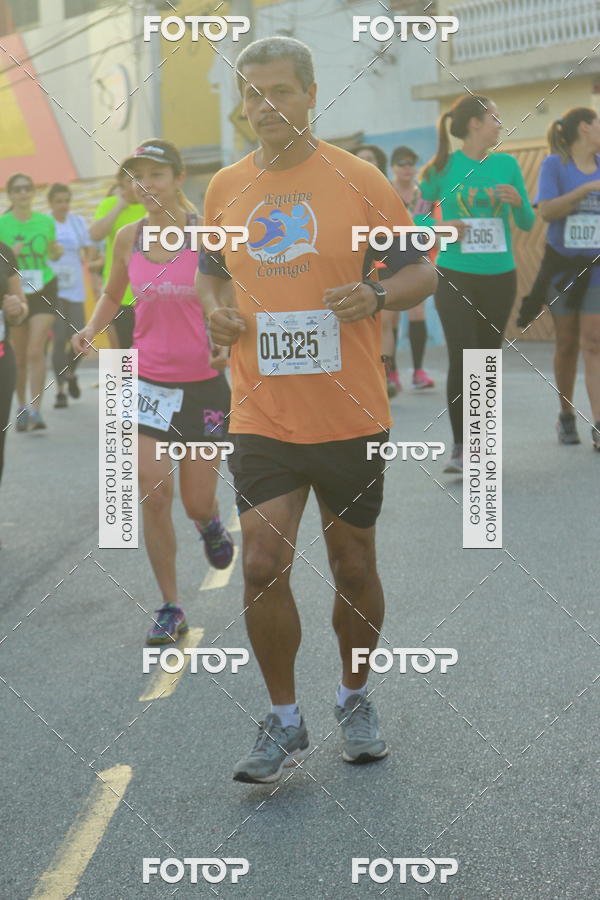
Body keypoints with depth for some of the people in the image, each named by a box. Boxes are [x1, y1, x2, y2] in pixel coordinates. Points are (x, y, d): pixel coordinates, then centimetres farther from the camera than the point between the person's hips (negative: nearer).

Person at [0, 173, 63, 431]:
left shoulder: (46, 221, 1)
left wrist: (58, 251, -5)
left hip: (43, 290, 0)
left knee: (35, 351, -14)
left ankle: (36, 411, -14)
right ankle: (22, 407, 27)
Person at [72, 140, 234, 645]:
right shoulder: (128, 238, 1)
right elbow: (113, 294, 18)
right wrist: (92, 328, -1)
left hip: (203, 383, -2)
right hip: (149, 381, 2)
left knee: (197, 504, 5)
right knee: (153, 496, -5)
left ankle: (211, 523, 45)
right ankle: (170, 610, 9)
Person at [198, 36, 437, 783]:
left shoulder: (358, 180, -4)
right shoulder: (225, 189, 6)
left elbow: (420, 273, 0)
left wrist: (377, 295, -21)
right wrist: (215, 309, -2)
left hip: (350, 419, -1)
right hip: (262, 419, 2)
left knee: (353, 568, 10)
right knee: (262, 567, -8)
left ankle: (355, 700, 32)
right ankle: (284, 723, 9)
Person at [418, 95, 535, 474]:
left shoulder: (506, 164, 6)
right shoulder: (442, 168, -2)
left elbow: (527, 223, 9)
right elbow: (417, 216, 5)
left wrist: (518, 201, -11)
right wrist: (440, 226, -15)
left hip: (499, 276, 3)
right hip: (456, 275, -3)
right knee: (462, 357, -15)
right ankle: (460, 447, -8)